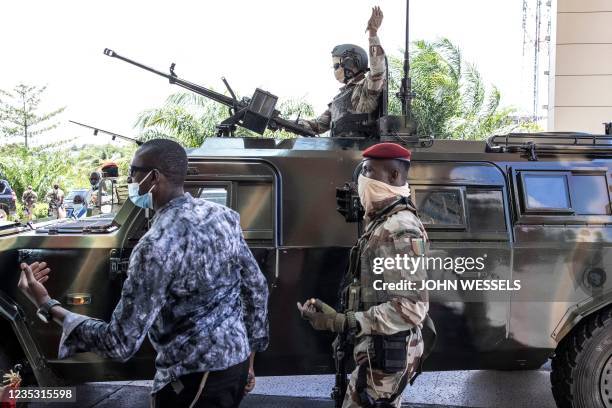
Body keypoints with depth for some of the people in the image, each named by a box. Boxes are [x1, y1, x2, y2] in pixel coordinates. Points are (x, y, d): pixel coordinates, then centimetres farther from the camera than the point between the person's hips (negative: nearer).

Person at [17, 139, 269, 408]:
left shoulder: (157, 244, -24)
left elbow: (121, 343, -22)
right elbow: (256, 287, 6)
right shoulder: (223, 215, -1)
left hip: (195, 380, -7)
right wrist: (248, 358, 16)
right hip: (237, 362, 7)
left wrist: (47, 306, -13)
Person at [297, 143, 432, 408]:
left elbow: (411, 308, -28)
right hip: (379, 348, 10)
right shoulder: (383, 221, 11)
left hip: (386, 354, -10)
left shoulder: (400, 230, -21)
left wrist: (340, 322, -30)